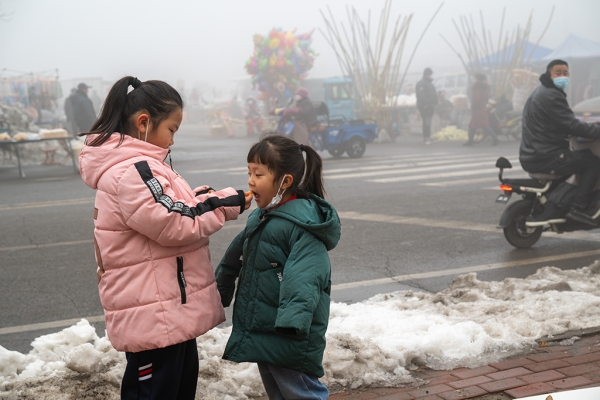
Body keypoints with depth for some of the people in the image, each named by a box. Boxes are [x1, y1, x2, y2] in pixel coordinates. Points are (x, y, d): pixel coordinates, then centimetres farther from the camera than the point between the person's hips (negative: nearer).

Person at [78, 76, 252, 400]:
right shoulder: (131, 173, -22)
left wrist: (206, 200, 0)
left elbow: (175, 210, 16)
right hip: (154, 316, -11)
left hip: (171, 310, 11)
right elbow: (177, 226, -21)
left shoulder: (140, 166, 13)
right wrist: (228, 204, -9)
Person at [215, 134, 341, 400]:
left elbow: (302, 279, -30)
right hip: (261, 336, 9)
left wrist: (292, 321, -39)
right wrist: (220, 291, 30)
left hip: (290, 339, -9)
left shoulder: (304, 224, -19)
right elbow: (234, 260, 24)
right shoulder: (259, 218, 9)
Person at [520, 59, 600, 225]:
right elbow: (572, 126, -20)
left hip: (529, 156, 10)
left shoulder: (539, 93, 19)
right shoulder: (551, 96, -14)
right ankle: (579, 208, -9)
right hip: (545, 158, -10)